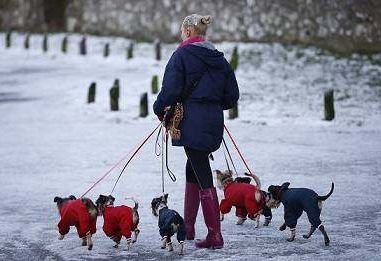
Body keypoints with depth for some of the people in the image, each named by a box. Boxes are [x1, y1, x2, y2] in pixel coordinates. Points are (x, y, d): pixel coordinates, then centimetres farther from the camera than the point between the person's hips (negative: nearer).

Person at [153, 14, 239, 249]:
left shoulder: (182, 54, -7)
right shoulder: (219, 58, 12)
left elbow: (171, 90, -13)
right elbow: (232, 97, 12)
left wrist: (160, 109, 5)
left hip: (193, 123, -7)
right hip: (215, 122, 7)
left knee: (203, 178, -7)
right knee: (193, 170, 20)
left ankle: (215, 236, -9)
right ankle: (188, 227, 26)